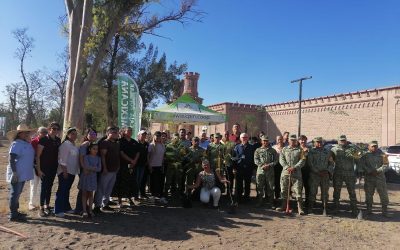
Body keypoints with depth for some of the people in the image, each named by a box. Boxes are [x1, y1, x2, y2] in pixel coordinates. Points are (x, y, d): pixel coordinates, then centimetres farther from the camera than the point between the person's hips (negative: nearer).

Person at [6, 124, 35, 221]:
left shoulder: (27, 143, 11)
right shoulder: (16, 144, -15)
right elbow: (11, 159, -20)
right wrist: (14, 173, -23)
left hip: (23, 174, 9)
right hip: (17, 174, -9)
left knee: (17, 193, 18)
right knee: (15, 193, -1)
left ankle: (15, 212, 29)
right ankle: (13, 215, 8)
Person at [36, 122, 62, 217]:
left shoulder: (58, 140, 6)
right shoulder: (43, 140, -11)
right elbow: (38, 155, -11)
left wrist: (59, 166, 11)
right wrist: (38, 169, -14)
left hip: (53, 167, 5)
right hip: (44, 167, -5)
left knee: (49, 186, 13)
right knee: (44, 186, -2)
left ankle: (47, 206, 24)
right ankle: (41, 208, 7)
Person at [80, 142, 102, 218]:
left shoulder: (98, 158, 4)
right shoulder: (86, 157, -6)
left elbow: (99, 169, -4)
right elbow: (86, 166, -19)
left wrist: (90, 169, -13)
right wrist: (95, 168, -10)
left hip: (93, 177, 3)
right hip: (85, 177, -3)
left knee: (91, 194, 8)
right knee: (84, 194, 4)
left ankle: (90, 210, 15)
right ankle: (84, 210, 9)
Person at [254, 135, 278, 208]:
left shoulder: (272, 150, 8)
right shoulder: (258, 150, 7)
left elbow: (276, 160, 2)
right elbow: (256, 160, -1)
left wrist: (269, 165, -12)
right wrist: (262, 165, -15)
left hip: (270, 171, 0)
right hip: (260, 171, 0)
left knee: (270, 187, 5)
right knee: (260, 187, 5)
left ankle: (271, 203, 15)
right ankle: (260, 202, 18)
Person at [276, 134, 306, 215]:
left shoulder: (300, 150, 7)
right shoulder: (284, 149, 13)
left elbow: (302, 160, -3)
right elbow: (281, 159, 4)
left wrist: (294, 167, -16)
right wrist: (287, 167, -11)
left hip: (296, 173, -2)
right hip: (285, 172, 3)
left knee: (298, 191, -4)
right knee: (284, 190, 9)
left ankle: (300, 208, 1)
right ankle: (283, 206, 22)